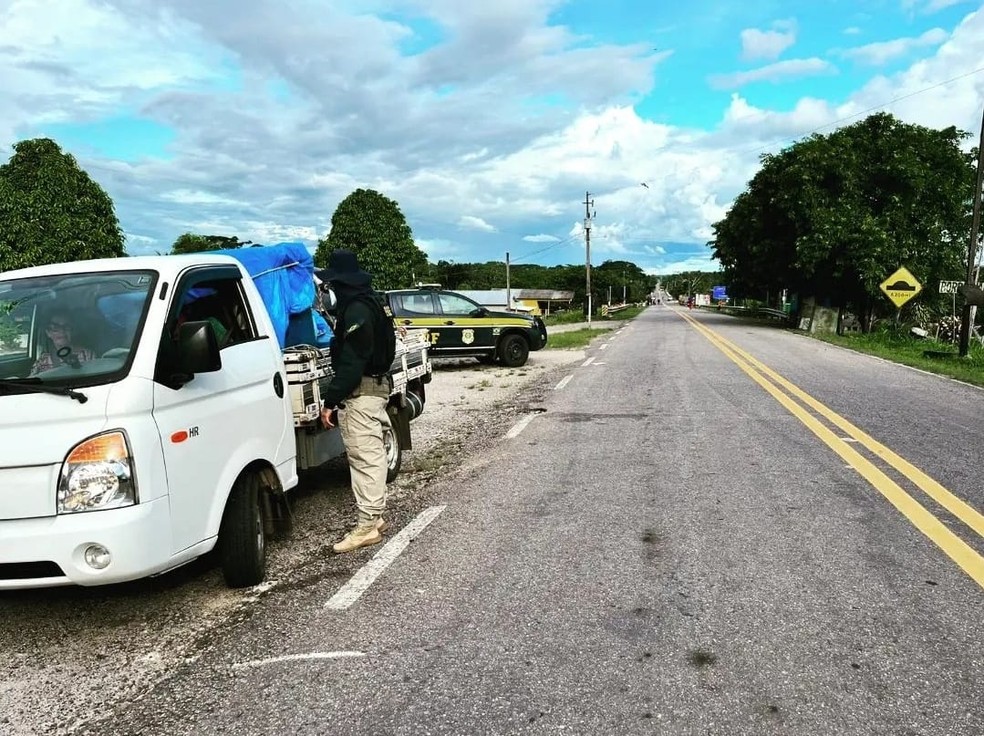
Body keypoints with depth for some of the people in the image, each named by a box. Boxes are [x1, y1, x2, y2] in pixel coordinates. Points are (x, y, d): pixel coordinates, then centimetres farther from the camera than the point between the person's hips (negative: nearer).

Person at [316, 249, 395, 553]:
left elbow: (351, 363, -23)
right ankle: (375, 516, 25)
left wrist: (330, 400, -21)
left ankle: (367, 525, -2)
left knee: (364, 457, -7)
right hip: (376, 384, 11)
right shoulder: (368, 302, 15)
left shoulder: (356, 310, -18)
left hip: (361, 392, -11)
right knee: (371, 455, 15)